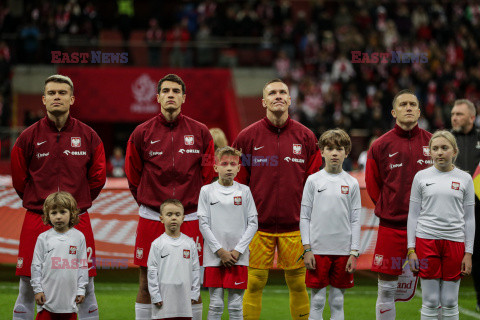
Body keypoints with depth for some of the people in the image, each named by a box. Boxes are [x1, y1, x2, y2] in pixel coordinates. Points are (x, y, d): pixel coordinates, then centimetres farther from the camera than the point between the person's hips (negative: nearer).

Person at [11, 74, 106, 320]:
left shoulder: (89, 137, 4)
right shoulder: (28, 137, 1)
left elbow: (97, 178, 11)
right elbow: (19, 180, 9)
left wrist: (77, 203, 10)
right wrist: (39, 203, 9)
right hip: (36, 221, 0)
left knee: (85, 290, 5)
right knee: (27, 289, 2)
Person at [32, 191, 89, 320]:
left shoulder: (78, 237, 3)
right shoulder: (43, 238, 1)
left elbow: (83, 265, 6)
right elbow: (36, 265, 4)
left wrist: (81, 289, 3)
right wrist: (37, 289, -1)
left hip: (69, 297, 1)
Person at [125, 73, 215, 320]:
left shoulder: (200, 132, 4)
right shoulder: (142, 133, 2)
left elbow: (208, 173, 11)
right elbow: (132, 175, 11)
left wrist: (194, 202, 8)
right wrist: (148, 202, 11)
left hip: (190, 218, 0)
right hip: (151, 218, 0)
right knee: (146, 285, 3)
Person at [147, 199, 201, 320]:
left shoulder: (190, 243, 8)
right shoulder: (157, 244, 0)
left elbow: (195, 269, 11)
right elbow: (152, 272, 0)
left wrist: (194, 293, 7)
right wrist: (155, 296, -5)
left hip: (184, 298, 2)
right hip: (164, 298, -2)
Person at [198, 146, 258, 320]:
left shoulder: (244, 191, 5)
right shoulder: (207, 191, 2)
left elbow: (253, 223, 4)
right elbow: (203, 224, 0)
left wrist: (238, 250, -6)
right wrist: (220, 251, -8)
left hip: (239, 256, 1)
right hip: (214, 256, -1)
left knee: (236, 305, 2)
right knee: (216, 304, 0)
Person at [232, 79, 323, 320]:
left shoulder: (306, 137, 6)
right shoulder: (247, 137, 2)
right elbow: (237, 182, 5)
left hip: (295, 226, 1)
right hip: (258, 226, -1)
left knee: (297, 283, 4)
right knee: (254, 284, 0)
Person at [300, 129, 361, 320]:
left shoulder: (352, 184, 5)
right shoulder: (313, 181, 2)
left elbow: (355, 220, 6)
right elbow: (304, 217, 3)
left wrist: (354, 253, -1)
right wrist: (307, 249, -4)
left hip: (343, 251, 1)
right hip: (318, 250, -1)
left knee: (338, 301, 6)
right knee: (317, 300, 1)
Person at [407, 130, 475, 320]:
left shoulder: (465, 179, 6)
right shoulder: (421, 177, 5)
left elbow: (469, 218, 8)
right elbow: (413, 215, 8)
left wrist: (468, 253, 2)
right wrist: (411, 249, 1)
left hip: (454, 241, 0)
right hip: (426, 240, 0)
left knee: (450, 302, 3)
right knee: (430, 302, 0)